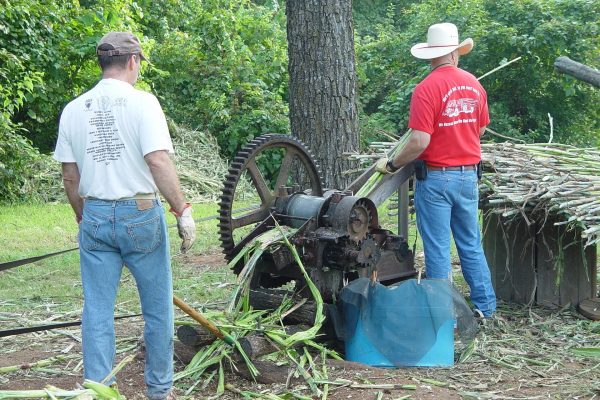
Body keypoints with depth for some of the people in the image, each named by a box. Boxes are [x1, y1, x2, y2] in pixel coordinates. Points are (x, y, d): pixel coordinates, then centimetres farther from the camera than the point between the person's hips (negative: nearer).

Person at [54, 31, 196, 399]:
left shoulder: (73, 109, 5)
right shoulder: (142, 102, -9)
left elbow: (70, 178, 8)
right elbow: (158, 162, -19)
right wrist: (182, 209, -13)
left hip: (95, 217, 4)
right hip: (141, 214, -4)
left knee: (97, 311, 8)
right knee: (158, 308, 10)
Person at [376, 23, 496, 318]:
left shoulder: (426, 89, -16)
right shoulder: (474, 84, 3)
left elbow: (419, 142, -21)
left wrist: (391, 165, -8)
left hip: (436, 178, -5)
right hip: (468, 175, 5)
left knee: (437, 249, 3)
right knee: (471, 245, 16)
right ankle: (484, 305, 21)